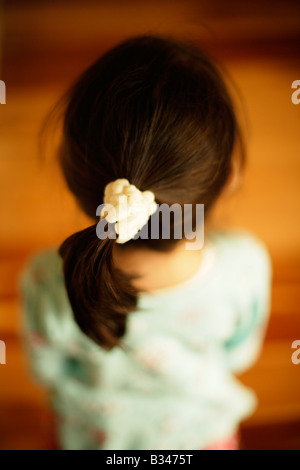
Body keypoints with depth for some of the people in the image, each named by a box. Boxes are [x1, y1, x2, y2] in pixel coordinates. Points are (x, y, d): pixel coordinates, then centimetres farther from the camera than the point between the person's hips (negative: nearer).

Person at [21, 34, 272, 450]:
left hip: (93, 434, 0)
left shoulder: (47, 286, -41)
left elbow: (47, 372, -17)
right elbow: (239, 354, -15)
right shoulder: (244, 265, -39)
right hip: (201, 429, 1)